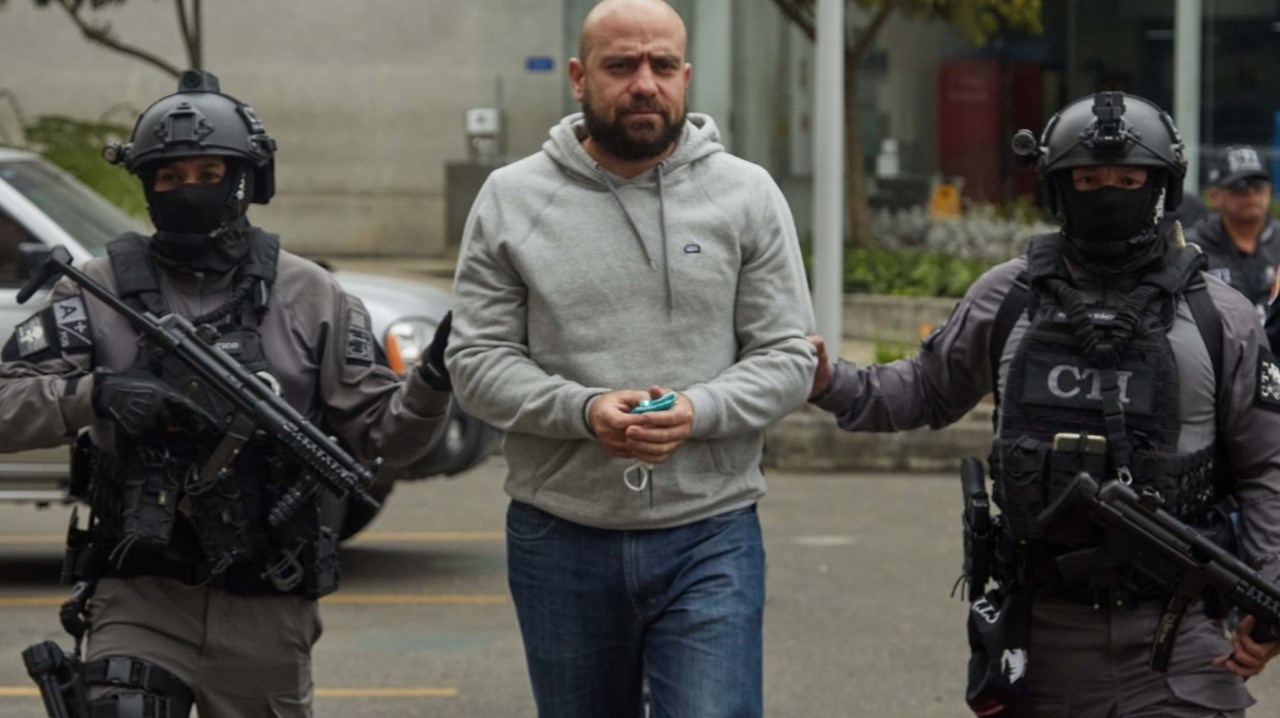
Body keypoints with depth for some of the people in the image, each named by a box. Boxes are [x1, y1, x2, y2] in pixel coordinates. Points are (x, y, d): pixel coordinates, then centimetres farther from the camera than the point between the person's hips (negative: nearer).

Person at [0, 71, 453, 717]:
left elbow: (381, 436, 4)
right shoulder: (100, 292, 2)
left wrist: (430, 385, -16)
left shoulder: (309, 297, 5)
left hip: (266, 613, 1)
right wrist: (93, 395, -22)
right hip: (140, 598, -1)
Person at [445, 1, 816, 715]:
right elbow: (478, 359, 0)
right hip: (560, 543, 2)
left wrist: (697, 412, -19)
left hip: (710, 540, -2)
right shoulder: (512, 199, 2)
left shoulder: (747, 195, 1)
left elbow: (787, 358, 0)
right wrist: (583, 411, -17)